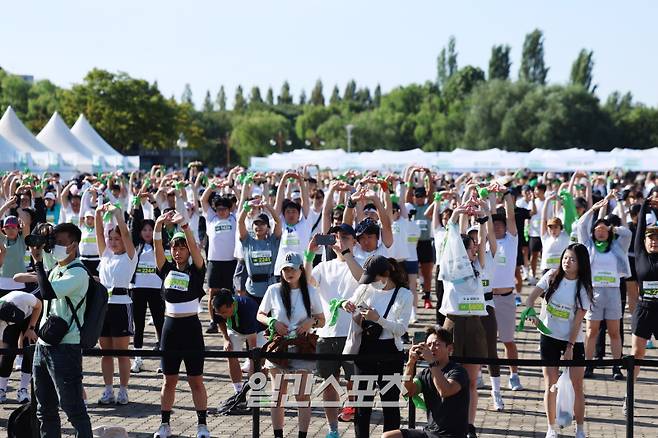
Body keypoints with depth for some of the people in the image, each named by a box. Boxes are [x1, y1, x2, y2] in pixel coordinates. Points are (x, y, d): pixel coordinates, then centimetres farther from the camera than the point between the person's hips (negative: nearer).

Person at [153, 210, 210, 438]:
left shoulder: (196, 270, -2)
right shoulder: (167, 269, 6)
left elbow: (193, 246, -19)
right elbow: (157, 248, -8)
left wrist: (184, 225, -34)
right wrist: (159, 225, -24)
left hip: (191, 327, -3)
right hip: (170, 327, 3)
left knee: (196, 380, 2)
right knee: (169, 380, 9)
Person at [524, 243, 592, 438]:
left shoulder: (583, 288, -8)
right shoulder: (552, 277, -3)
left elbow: (577, 321, -11)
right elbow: (532, 297, -5)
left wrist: (569, 347, -15)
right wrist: (531, 312, -27)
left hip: (573, 341, -1)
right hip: (549, 336, 1)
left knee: (577, 386, 0)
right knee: (550, 384, 3)